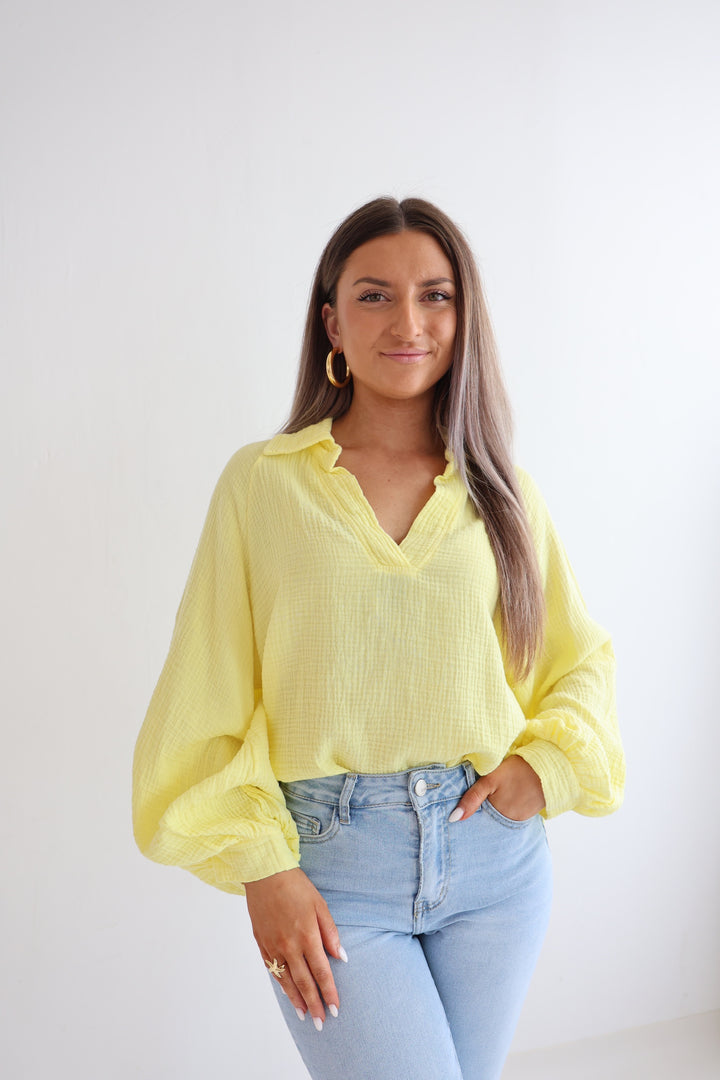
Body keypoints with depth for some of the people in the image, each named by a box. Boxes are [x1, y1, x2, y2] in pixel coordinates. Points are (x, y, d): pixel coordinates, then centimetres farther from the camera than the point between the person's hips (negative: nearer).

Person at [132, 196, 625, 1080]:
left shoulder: (501, 493, 5)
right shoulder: (261, 483, -3)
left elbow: (582, 661, 14)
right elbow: (208, 700, -2)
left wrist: (548, 762, -4)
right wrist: (259, 867, -10)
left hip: (493, 852, 3)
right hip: (331, 865, -3)